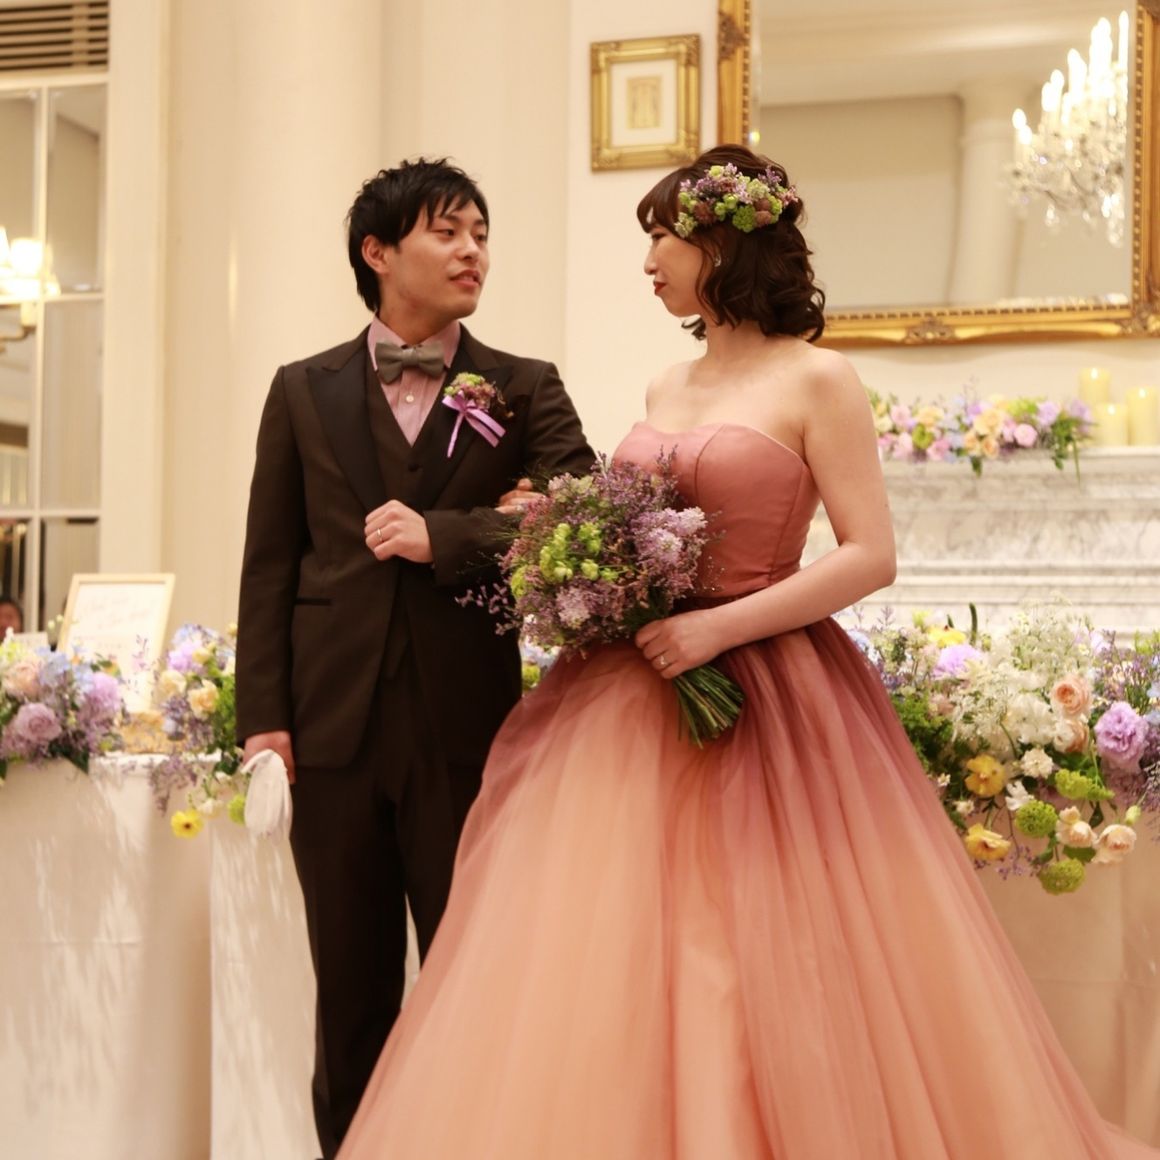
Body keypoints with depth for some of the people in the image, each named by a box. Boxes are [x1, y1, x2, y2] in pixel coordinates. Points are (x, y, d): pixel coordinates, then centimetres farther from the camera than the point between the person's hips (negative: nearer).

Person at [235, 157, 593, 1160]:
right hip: (334, 725, 1)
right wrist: (265, 712, -2)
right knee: (352, 990, 11)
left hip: (466, 727, -1)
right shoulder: (304, 392, 10)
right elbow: (270, 564, 7)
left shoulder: (525, 391, 6)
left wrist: (444, 536, -16)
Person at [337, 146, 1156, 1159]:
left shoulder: (816, 381, -5)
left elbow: (871, 557, -11)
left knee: (766, 976, -4)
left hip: (768, 703, -6)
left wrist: (718, 629, -17)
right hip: (634, 700, 6)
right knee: (606, 979, 5)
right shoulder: (667, 392, 14)